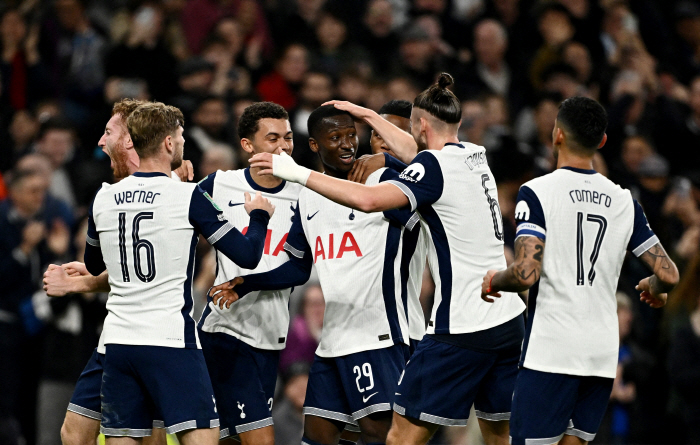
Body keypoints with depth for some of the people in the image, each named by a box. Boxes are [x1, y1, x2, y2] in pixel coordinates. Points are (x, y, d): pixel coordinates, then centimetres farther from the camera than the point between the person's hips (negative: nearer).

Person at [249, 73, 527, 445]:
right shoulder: (475, 157, 12)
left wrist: (299, 173, -17)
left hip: (461, 330, -8)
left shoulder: (435, 165, -11)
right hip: (509, 321, 8)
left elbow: (368, 199, -24)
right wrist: (368, 115, 41)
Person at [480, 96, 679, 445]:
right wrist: (653, 288, 29)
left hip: (550, 351, -5)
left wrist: (493, 281, 4)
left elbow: (526, 274, -17)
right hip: (602, 354, 5)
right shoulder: (623, 201, 8)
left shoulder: (537, 192, -7)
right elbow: (668, 274, 6)